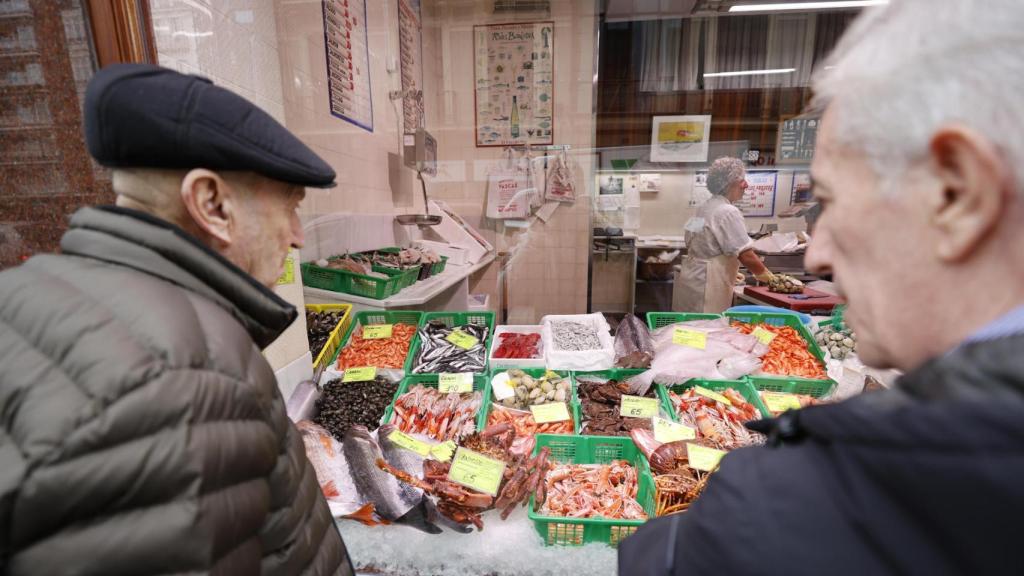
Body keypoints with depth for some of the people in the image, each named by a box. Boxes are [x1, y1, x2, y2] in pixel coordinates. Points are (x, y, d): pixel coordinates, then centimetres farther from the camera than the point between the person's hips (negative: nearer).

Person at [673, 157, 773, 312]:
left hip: (690, 280, 9)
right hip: (706, 290, -9)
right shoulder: (728, 212, -13)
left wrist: (730, 274, 24)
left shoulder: (704, 208, 11)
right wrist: (765, 275, 2)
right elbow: (746, 256, -16)